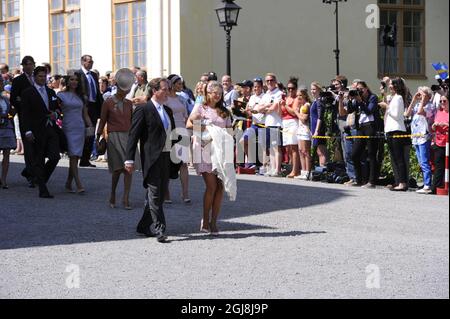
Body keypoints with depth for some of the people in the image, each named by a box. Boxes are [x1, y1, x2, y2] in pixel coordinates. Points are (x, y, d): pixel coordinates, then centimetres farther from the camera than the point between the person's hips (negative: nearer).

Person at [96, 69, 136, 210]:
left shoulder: (129, 103, 11)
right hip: (114, 137, -4)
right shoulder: (108, 103, -1)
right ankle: (112, 196, 12)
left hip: (128, 136, 4)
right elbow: (102, 121, 4)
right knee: (119, 167, -8)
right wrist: (98, 138, 4)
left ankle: (126, 199, 0)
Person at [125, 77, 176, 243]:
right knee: (154, 194, -7)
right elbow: (133, 136, -9)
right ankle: (159, 230, -8)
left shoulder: (168, 111, 16)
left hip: (166, 157, 8)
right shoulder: (143, 110, -7)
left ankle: (145, 226, 20)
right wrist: (129, 159, -14)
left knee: (160, 194, 10)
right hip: (152, 159, -8)